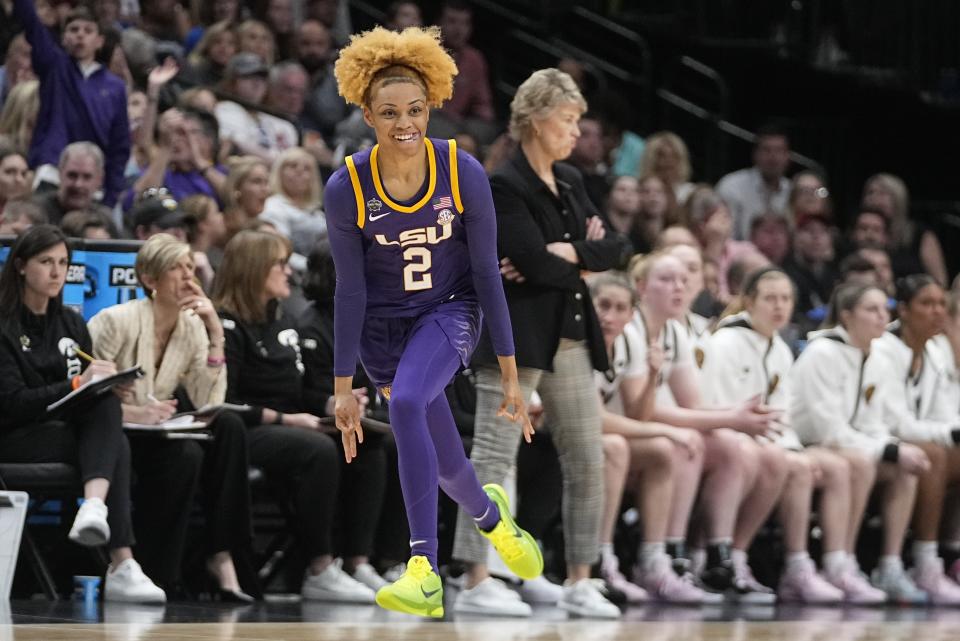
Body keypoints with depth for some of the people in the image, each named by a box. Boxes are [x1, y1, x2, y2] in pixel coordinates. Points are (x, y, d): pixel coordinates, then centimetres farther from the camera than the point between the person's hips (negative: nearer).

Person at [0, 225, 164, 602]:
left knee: (108, 403, -28)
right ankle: (121, 566, -42)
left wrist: (100, 383, -8)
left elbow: (93, 397, 16)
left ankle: (94, 507, -51)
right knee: (116, 447, -29)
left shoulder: (71, 325, 16)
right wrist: (77, 385, -24)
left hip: (68, 431, 6)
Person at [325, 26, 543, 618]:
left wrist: (510, 372, -7)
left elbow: (487, 273, -10)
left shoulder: (463, 174, -18)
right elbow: (350, 289, -9)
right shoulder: (347, 189, -17)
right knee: (446, 465, 10)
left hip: (450, 313, -2)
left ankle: (424, 571, -31)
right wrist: (343, 385, -7)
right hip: (385, 325, 2)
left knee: (406, 403, -32)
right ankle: (491, 516, 48)